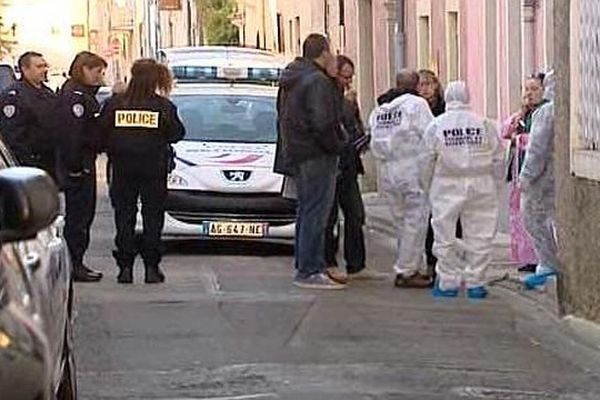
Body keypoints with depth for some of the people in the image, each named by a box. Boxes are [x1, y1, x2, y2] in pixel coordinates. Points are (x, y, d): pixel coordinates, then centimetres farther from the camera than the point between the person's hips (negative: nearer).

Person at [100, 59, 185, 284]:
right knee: (153, 217, 6)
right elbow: (176, 134, 0)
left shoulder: (114, 104, -4)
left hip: (122, 170, 1)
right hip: (154, 170, -1)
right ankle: (151, 267, 2)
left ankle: (125, 267, 3)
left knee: (124, 217, 7)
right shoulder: (163, 106, -7)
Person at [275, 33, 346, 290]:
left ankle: (305, 267, 22)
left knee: (306, 211, 17)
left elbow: (282, 118, 17)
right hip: (317, 156, -10)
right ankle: (309, 272, -7)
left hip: (294, 154, 10)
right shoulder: (318, 81, -16)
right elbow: (323, 123, -22)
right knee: (315, 213, -7)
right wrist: (337, 146, -9)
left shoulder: (289, 81, 14)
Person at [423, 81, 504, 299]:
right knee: (479, 235, 6)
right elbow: (498, 159, 4)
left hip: (447, 185, -1)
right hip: (481, 186, 1)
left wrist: (429, 182, 15)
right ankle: (475, 282, 7)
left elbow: (427, 160, 1)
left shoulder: (436, 126, -2)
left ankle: (448, 282, 7)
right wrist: (491, 180, 16)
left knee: (446, 236, 6)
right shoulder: (484, 124, 0)